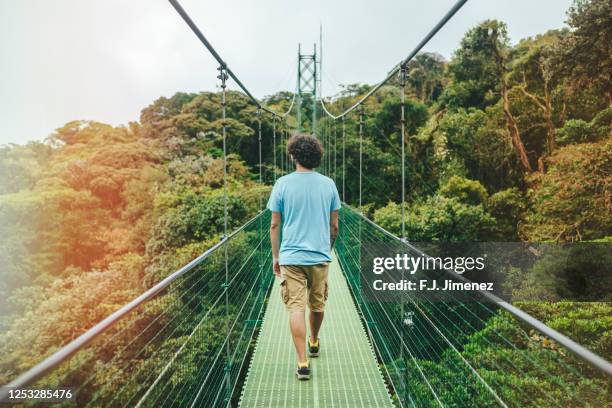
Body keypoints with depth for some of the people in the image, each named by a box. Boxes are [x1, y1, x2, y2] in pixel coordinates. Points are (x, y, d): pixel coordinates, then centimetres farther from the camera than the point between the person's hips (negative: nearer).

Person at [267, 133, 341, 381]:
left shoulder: (282, 184, -5)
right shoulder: (328, 184, 0)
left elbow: (274, 225, -2)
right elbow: (334, 225, 4)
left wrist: (275, 256, 8)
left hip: (291, 256, -2)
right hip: (320, 256, 3)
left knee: (296, 308, 0)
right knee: (317, 304, 19)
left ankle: (303, 363, -3)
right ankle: (314, 343, 42)